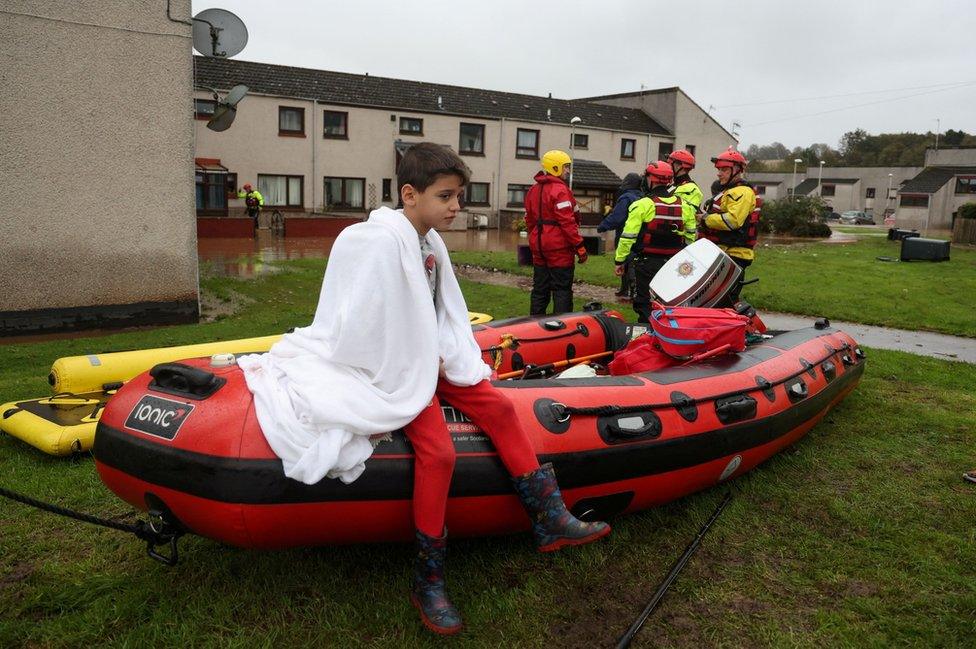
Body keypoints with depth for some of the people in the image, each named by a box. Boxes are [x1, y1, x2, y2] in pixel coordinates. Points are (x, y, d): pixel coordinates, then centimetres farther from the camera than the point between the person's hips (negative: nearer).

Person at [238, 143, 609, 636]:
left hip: (425, 358, 9)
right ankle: (427, 582, -5)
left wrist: (441, 358, -2)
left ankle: (550, 521, 8)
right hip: (392, 371, -9)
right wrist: (420, 368, -15)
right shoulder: (382, 242, -21)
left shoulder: (430, 242, 6)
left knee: (499, 408, -1)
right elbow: (366, 330, -24)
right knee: (439, 452, -23)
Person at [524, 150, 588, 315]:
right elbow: (567, 222, -19)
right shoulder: (560, 190, -13)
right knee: (562, 290, -3)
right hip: (560, 249, -8)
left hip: (539, 248, 8)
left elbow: (529, 221, 20)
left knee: (540, 289, 13)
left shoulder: (533, 190, 13)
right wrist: (580, 246, -15)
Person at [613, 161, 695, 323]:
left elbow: (628, 237, -13)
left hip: (647, 263, -5)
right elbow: (691, 235, 12)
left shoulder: (643, 204, -12)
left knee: (644, 304, 3)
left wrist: (619, 261, -5)